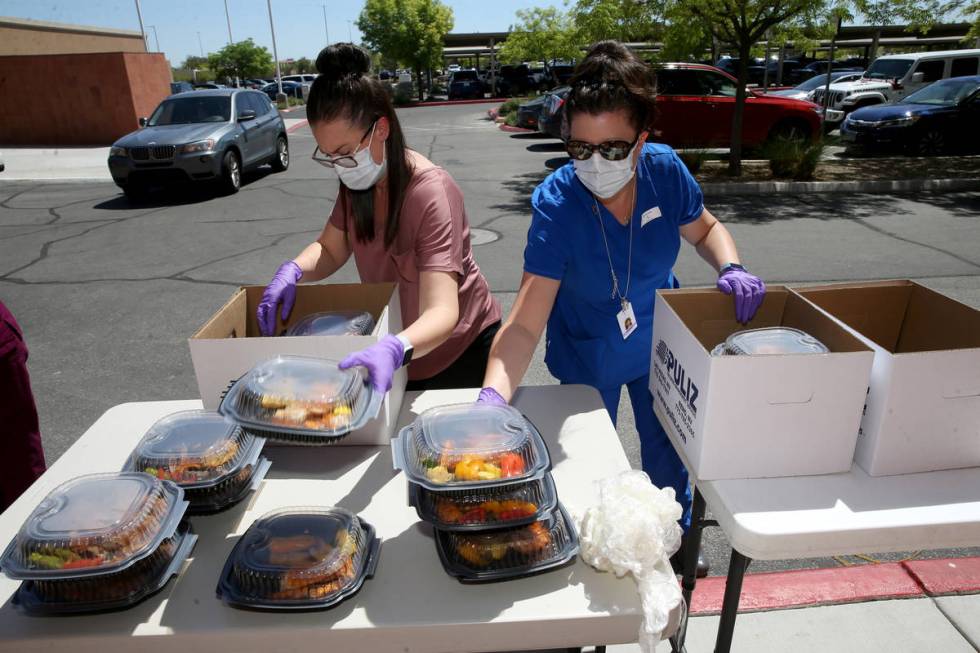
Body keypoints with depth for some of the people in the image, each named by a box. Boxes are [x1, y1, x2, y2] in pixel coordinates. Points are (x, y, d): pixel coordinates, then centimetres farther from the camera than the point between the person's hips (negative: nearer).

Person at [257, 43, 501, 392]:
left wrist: (394, 349, -57)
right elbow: (329, 250, 3)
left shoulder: (429, 191, -31)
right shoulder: (358, 181, -9)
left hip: (459, 351, -6)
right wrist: (292, 271, -19)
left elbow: (442, 313, -38)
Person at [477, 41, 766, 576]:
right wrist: (492, 396, -53)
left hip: (659, 346, 3)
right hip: (587, 357, -3)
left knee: (668, 456, 23)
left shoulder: (665, 171, -22)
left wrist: (730, 267, -22)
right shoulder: (556, 203, -32)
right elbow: (524, 324, -38)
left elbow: (705, 230, 0)